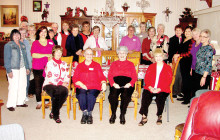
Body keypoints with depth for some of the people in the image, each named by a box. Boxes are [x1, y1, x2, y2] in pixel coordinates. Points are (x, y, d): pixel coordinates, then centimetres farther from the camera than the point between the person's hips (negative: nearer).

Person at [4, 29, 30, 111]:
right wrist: (9, 70, -13)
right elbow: (7, 58, -7)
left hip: (22, 68, 6)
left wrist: (27, 67, 14)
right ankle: (10, 104, 6)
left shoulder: (22, 45, 14)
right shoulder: (8, 45, -3)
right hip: (13, 69, -6)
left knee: (23, 85, 7)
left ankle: (20, 102, 20)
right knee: (13, 87, -6)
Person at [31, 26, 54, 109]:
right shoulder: (35, 43, 5)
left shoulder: (50, 42, 13)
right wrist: (46, 55, -13)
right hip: (37, 68, -1)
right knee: (38, 85, 3)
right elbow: (33, 55, -8)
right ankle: (39, 102, 16)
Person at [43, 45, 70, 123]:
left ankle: (53, 113, -17)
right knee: (56, 94, -37)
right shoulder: (50, 63, 6)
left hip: (61, 85, 3)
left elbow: (67, 76, 16)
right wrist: (60, 83, -11)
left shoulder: (64, 64, 21)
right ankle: (55, 116, -19)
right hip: (50, 85, -3)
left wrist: (66, 82, -6)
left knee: (65, 91, -33)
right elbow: (49, 77, -5)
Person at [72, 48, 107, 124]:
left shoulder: (97, 65, 20)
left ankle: (89, 114, -20)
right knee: (81, 95, -33)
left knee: (91, 95, -35)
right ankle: (84, 113, -17)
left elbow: (101, 77, 13)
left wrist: (103, 83, -9)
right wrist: (81, 84, -6)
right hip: (81, 87, 1)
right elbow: (75, 78, 12)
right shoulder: (79, 66, 22)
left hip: (94, 87, -1)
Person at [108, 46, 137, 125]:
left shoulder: (130, 64, 25)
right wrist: (113, 83, -9)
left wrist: (130, 84, -11)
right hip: (116, 82, 1)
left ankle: (122, 115, -18)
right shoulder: (114, 64, 26)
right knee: (113, 95, -31)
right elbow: (110, 76, 12)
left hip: (127, 83, 0)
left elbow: (134, 77, 11)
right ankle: (113, 114, -14)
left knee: (125, 96, -32)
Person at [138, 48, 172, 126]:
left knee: (160, 98, -31)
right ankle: (144, 117, -20)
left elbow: (168, 81, -1)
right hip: (150, 89, 2)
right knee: (145, 96, -27)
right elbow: (146, 78, 10)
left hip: (162, 90, -2)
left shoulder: (168, 68, 7)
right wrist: (150, 87, -10)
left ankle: (159, 116, -6)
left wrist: (159, 89, -15)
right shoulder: (151, 67, 16)